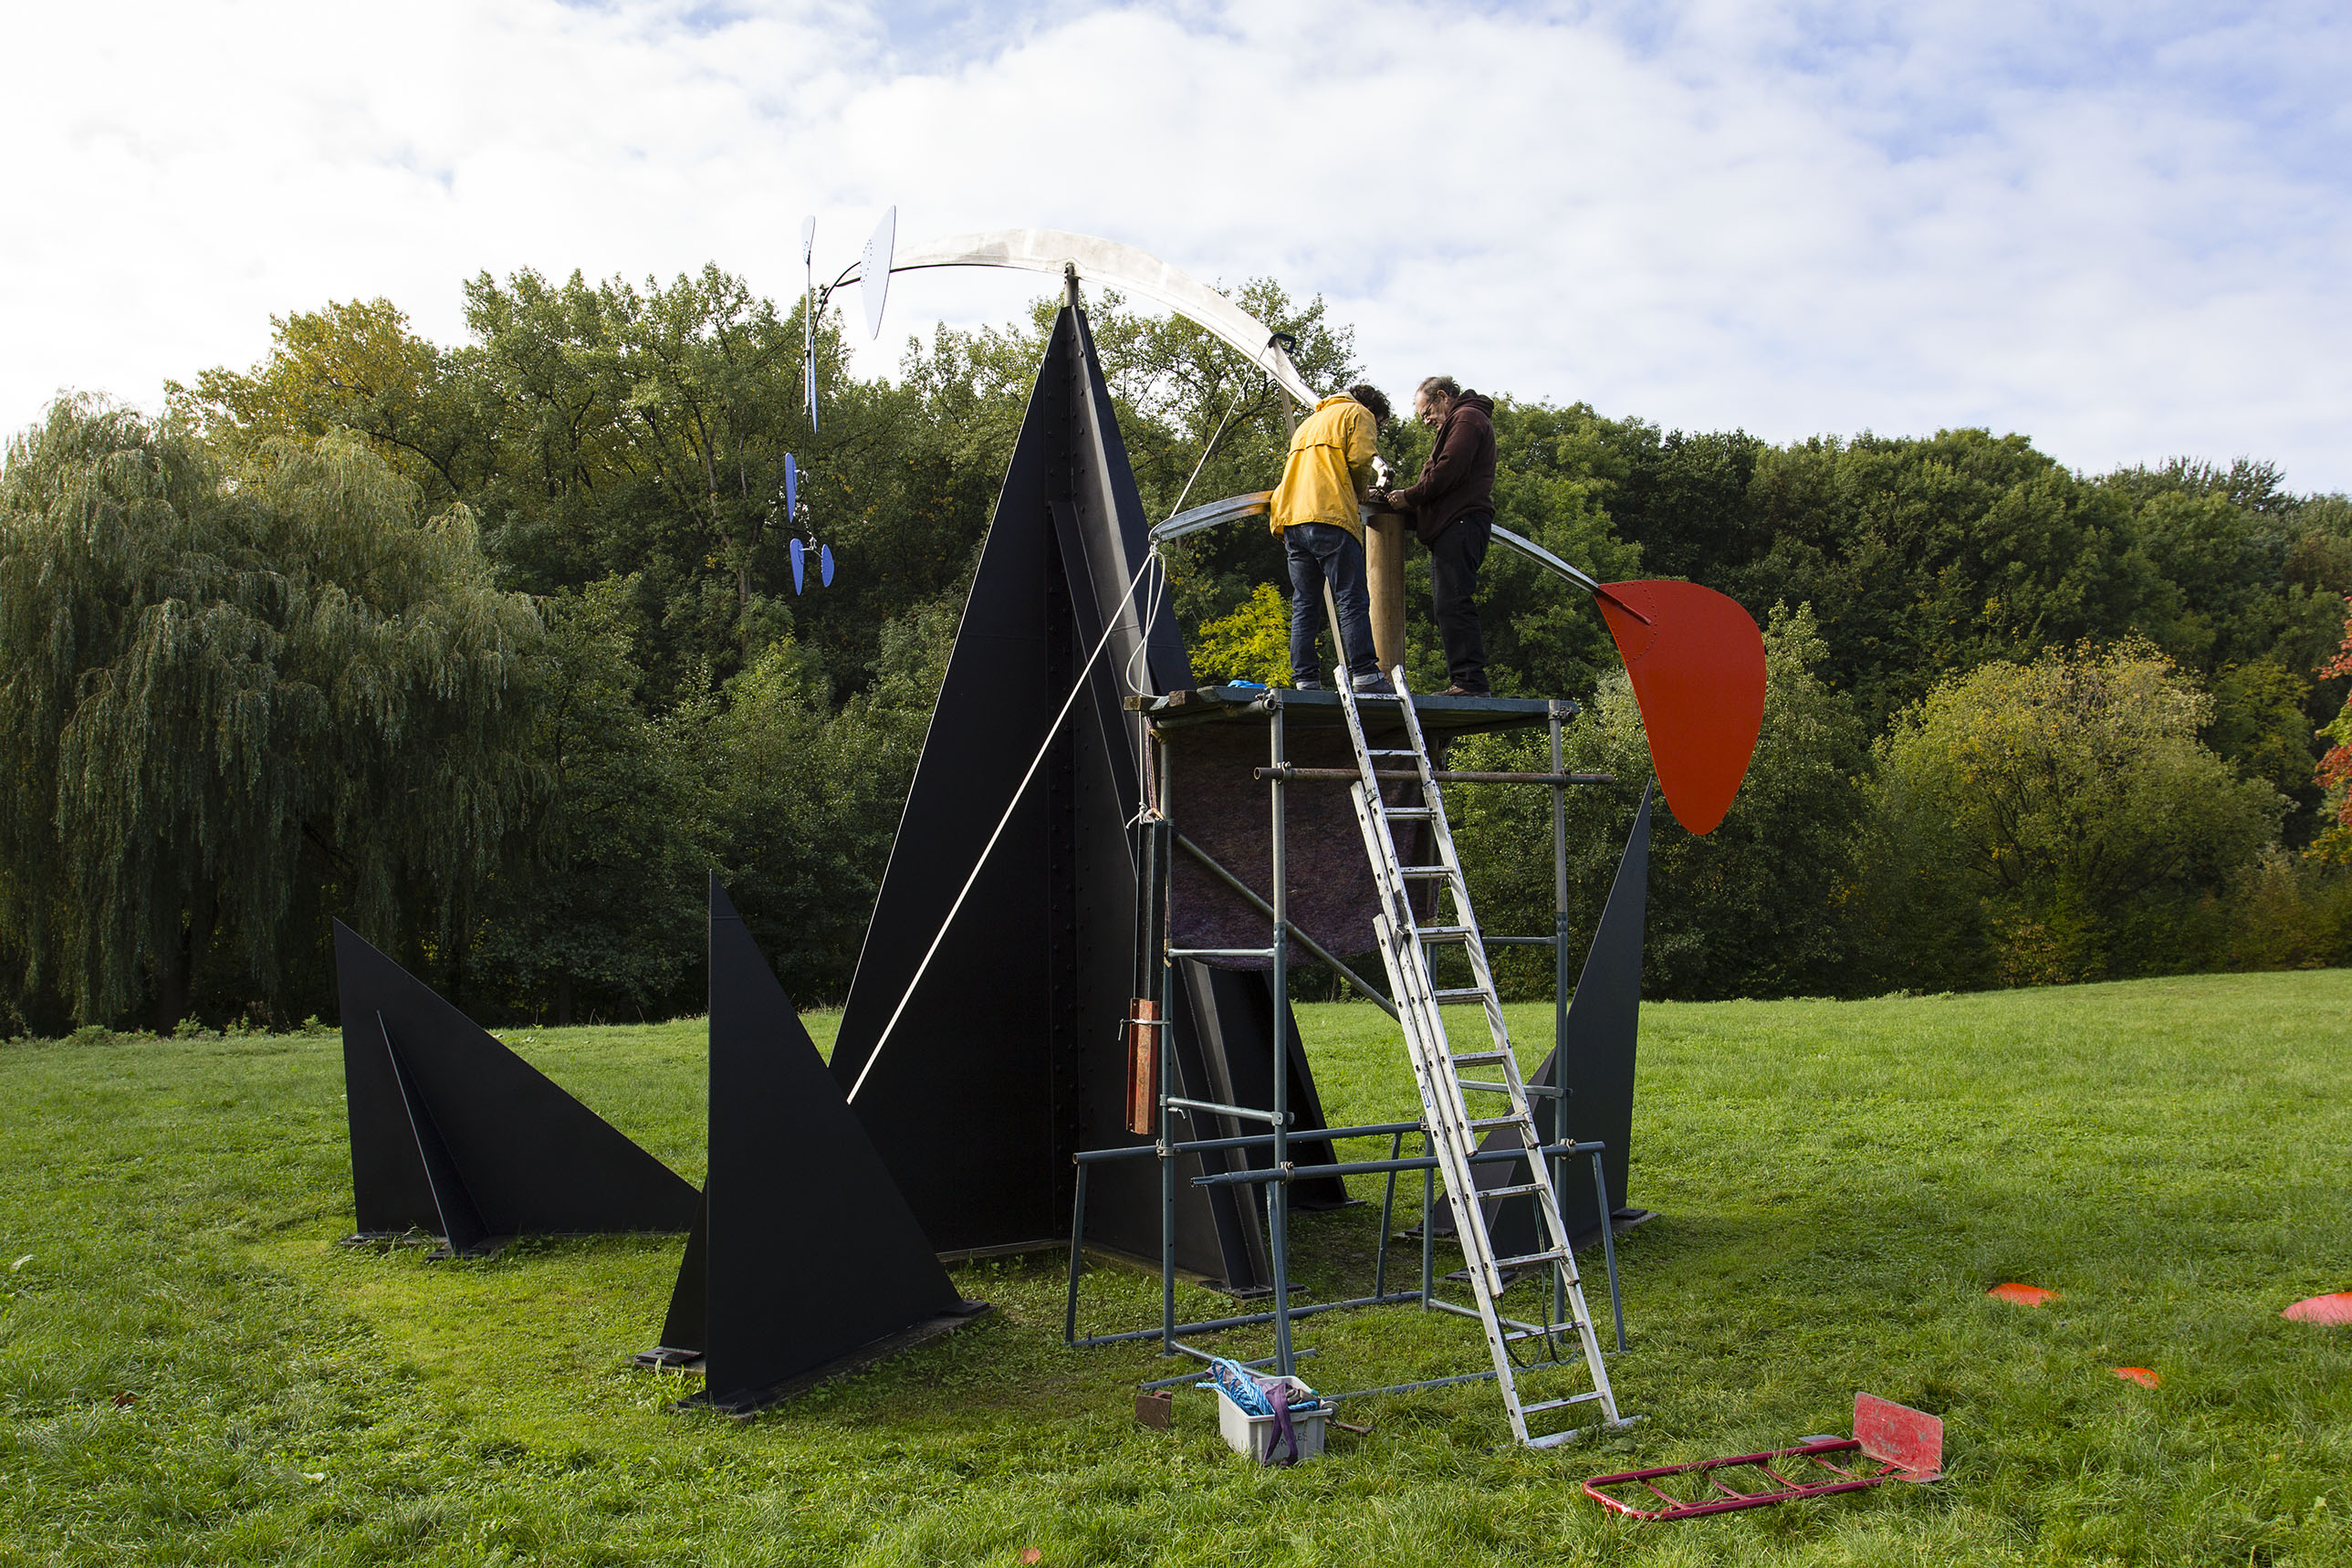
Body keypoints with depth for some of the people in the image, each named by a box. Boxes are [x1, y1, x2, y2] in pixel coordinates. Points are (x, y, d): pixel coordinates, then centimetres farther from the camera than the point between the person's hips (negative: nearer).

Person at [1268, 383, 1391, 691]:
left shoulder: (1309, 422, 33)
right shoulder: (1358, 414, 10)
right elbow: (1359, 460, -6)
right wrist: (1360, 492, 13)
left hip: (1291, 518, 7)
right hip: (1330, 517, -7)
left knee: (1304, 605, 5)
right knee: (1353, 601, -8)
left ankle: (1305, 679, 0)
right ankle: (1364, 674, -15)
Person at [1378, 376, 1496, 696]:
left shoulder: (1467, 418, 0)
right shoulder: (1457, 423, 32)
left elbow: (1448, 471, -14)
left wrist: (1409, 496, -5)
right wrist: (1404, 502, 12)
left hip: (1461, 523, -11)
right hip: (1454, 526, 11)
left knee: (1452, 603, -16)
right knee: (1445, 604, 5)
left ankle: (1470, 680, -19)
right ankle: (1466, 681, 2)